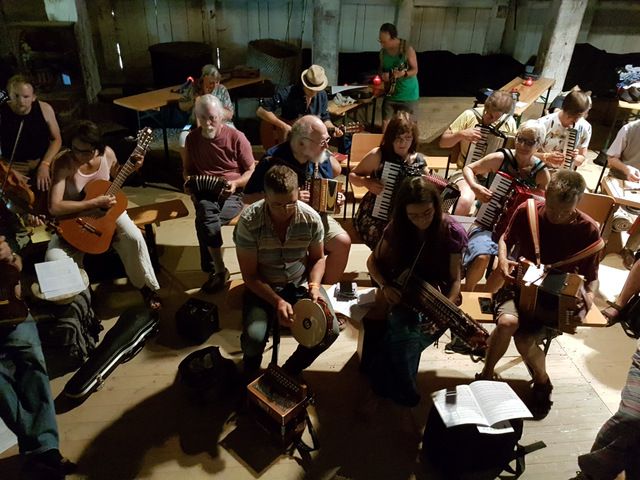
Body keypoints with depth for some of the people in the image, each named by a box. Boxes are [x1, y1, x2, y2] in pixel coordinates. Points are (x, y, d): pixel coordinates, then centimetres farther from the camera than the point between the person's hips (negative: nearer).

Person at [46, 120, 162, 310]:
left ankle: (146, 286, -2)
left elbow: (116, 175, 12)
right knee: (54, 259, -22)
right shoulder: (64, 163, -25)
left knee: (134, 238, -25)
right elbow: (54, 207, -30)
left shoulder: (106, 153, -13)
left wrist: (131, 166, -10)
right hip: (74, 216, -2)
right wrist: (94, 203, -32)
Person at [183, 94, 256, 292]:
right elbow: (188, 170, 23)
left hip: (231, 194, -3)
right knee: (206, 211, -34)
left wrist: (235, 183, -17)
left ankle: (212, 269, -11)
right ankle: (220, 270, -24)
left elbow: (251, 170, 2)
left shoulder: (236, 137, -3)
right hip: (203, 193, 3)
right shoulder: (192, 138, 8)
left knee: (204, 220, -31)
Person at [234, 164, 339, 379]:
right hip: (263, 287, -2)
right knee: (254, 337, -26)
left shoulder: (311, 218, -16)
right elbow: (249, 275, -15)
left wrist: (314, 286, -17)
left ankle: (291, 371, 11)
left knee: (330, 330, -17)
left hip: (301, 283, 3)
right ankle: (250, 374, 12)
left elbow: (317, 258, 2)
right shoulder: (249, 222, -23)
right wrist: (277, 301, -27)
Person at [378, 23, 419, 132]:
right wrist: (382, 74, -12)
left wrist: (403, 73, -34)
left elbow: (415, 70, -12)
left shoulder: (407, 49, -16)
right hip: (390, 93, 4)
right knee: (385, 123, 3)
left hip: (408, 94, -4)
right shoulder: (383, 51, -1)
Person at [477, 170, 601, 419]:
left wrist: (589, 296, -21)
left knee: (524, 340, -25)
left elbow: (591, 277, 1)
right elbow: (506, 239, 11)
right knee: (507, 323, -32)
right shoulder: (526, 212, -10)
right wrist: (502, 258, -11)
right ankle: (486, 376, -4)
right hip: (519, 283, 1)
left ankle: (542, 381, 11)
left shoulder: (588, 230, -11)